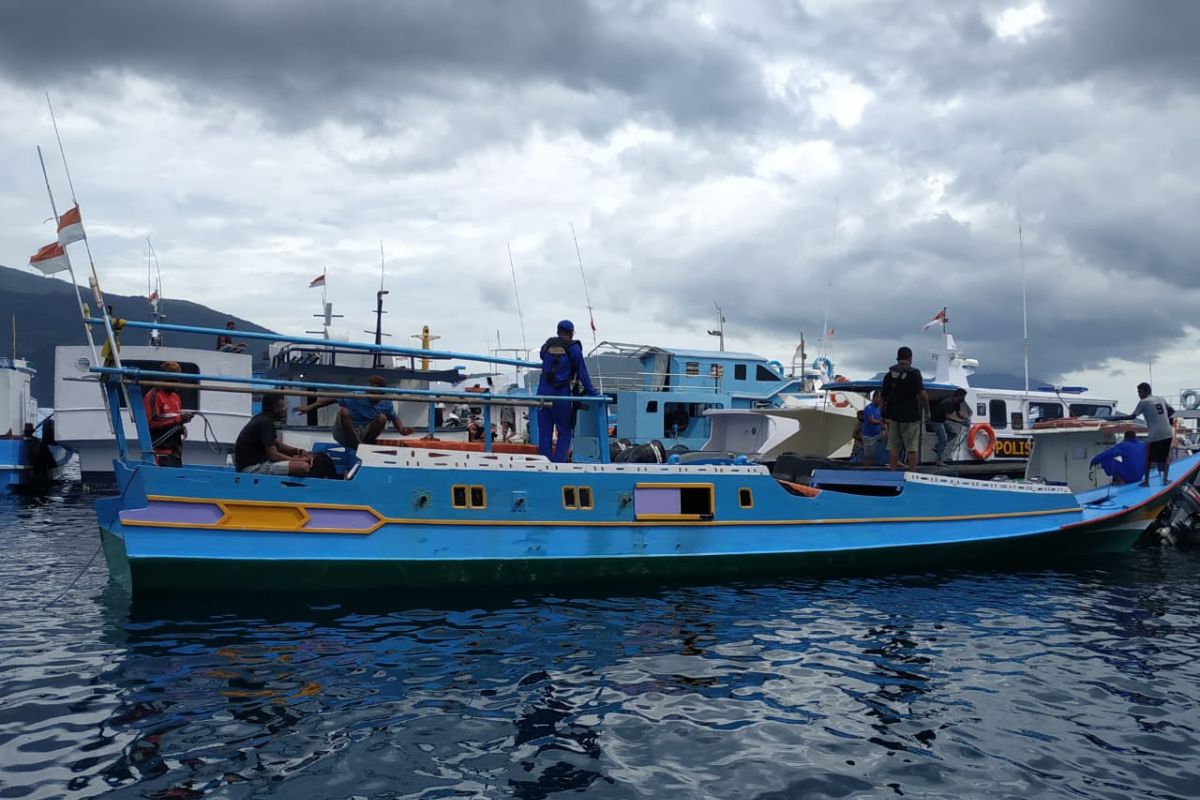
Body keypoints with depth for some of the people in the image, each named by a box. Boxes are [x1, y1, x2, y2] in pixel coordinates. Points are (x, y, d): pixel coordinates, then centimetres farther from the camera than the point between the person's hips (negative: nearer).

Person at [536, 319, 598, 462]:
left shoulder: (547, 346, 11)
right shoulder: (573, 348, -1)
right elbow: (582, 373, 0)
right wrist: (592, 392, 7)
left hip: (543, 393, 4)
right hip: (562, 394, -3)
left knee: (544, 432, 7)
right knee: (564, 432, 7)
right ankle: (559, 462, -2)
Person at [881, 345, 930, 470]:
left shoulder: (889, 375, 6)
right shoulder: (914, 373, -8)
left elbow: (884, 397, 6)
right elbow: (922, 394, -16)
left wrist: (884, 415, 13)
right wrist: (927, 411, -3)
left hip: (893, 416, 4)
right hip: (911, 416, -4)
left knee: (893, 447, 8)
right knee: (912, 448, 2)